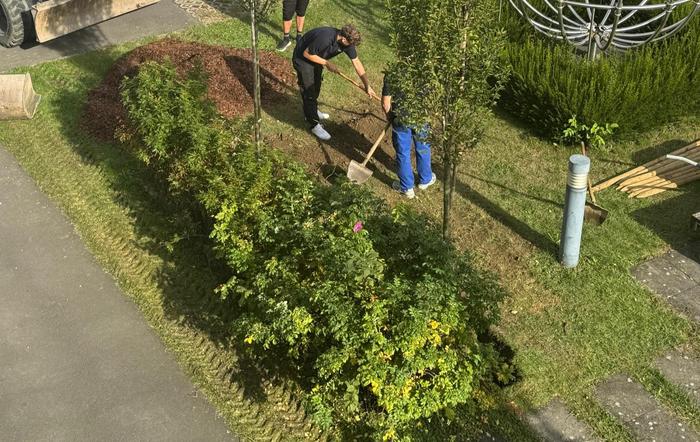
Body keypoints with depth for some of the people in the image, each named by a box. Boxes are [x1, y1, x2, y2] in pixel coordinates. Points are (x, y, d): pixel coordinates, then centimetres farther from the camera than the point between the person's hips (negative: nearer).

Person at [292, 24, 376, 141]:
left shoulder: (346, 41, -17)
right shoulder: (325, 39, -40)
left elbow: (357, 62, -9)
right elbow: (307, 53, -27)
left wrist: (367, 85, -10)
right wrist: (326, 63, -22)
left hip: (316, 59, 8)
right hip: (303, 60, -8)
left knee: (316, 87, 23)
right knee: (309, 92, -3)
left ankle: (313, 111, 47)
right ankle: (314, 125, 7)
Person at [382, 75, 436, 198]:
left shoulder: (391, 74, -18)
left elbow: (386, 103, -15)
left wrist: (389, 117, 4)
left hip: (400, 119, -2)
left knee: (403, 154, 14)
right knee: (423, 150, 23)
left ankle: (407, 188, 26)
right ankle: (425, 180, 41)